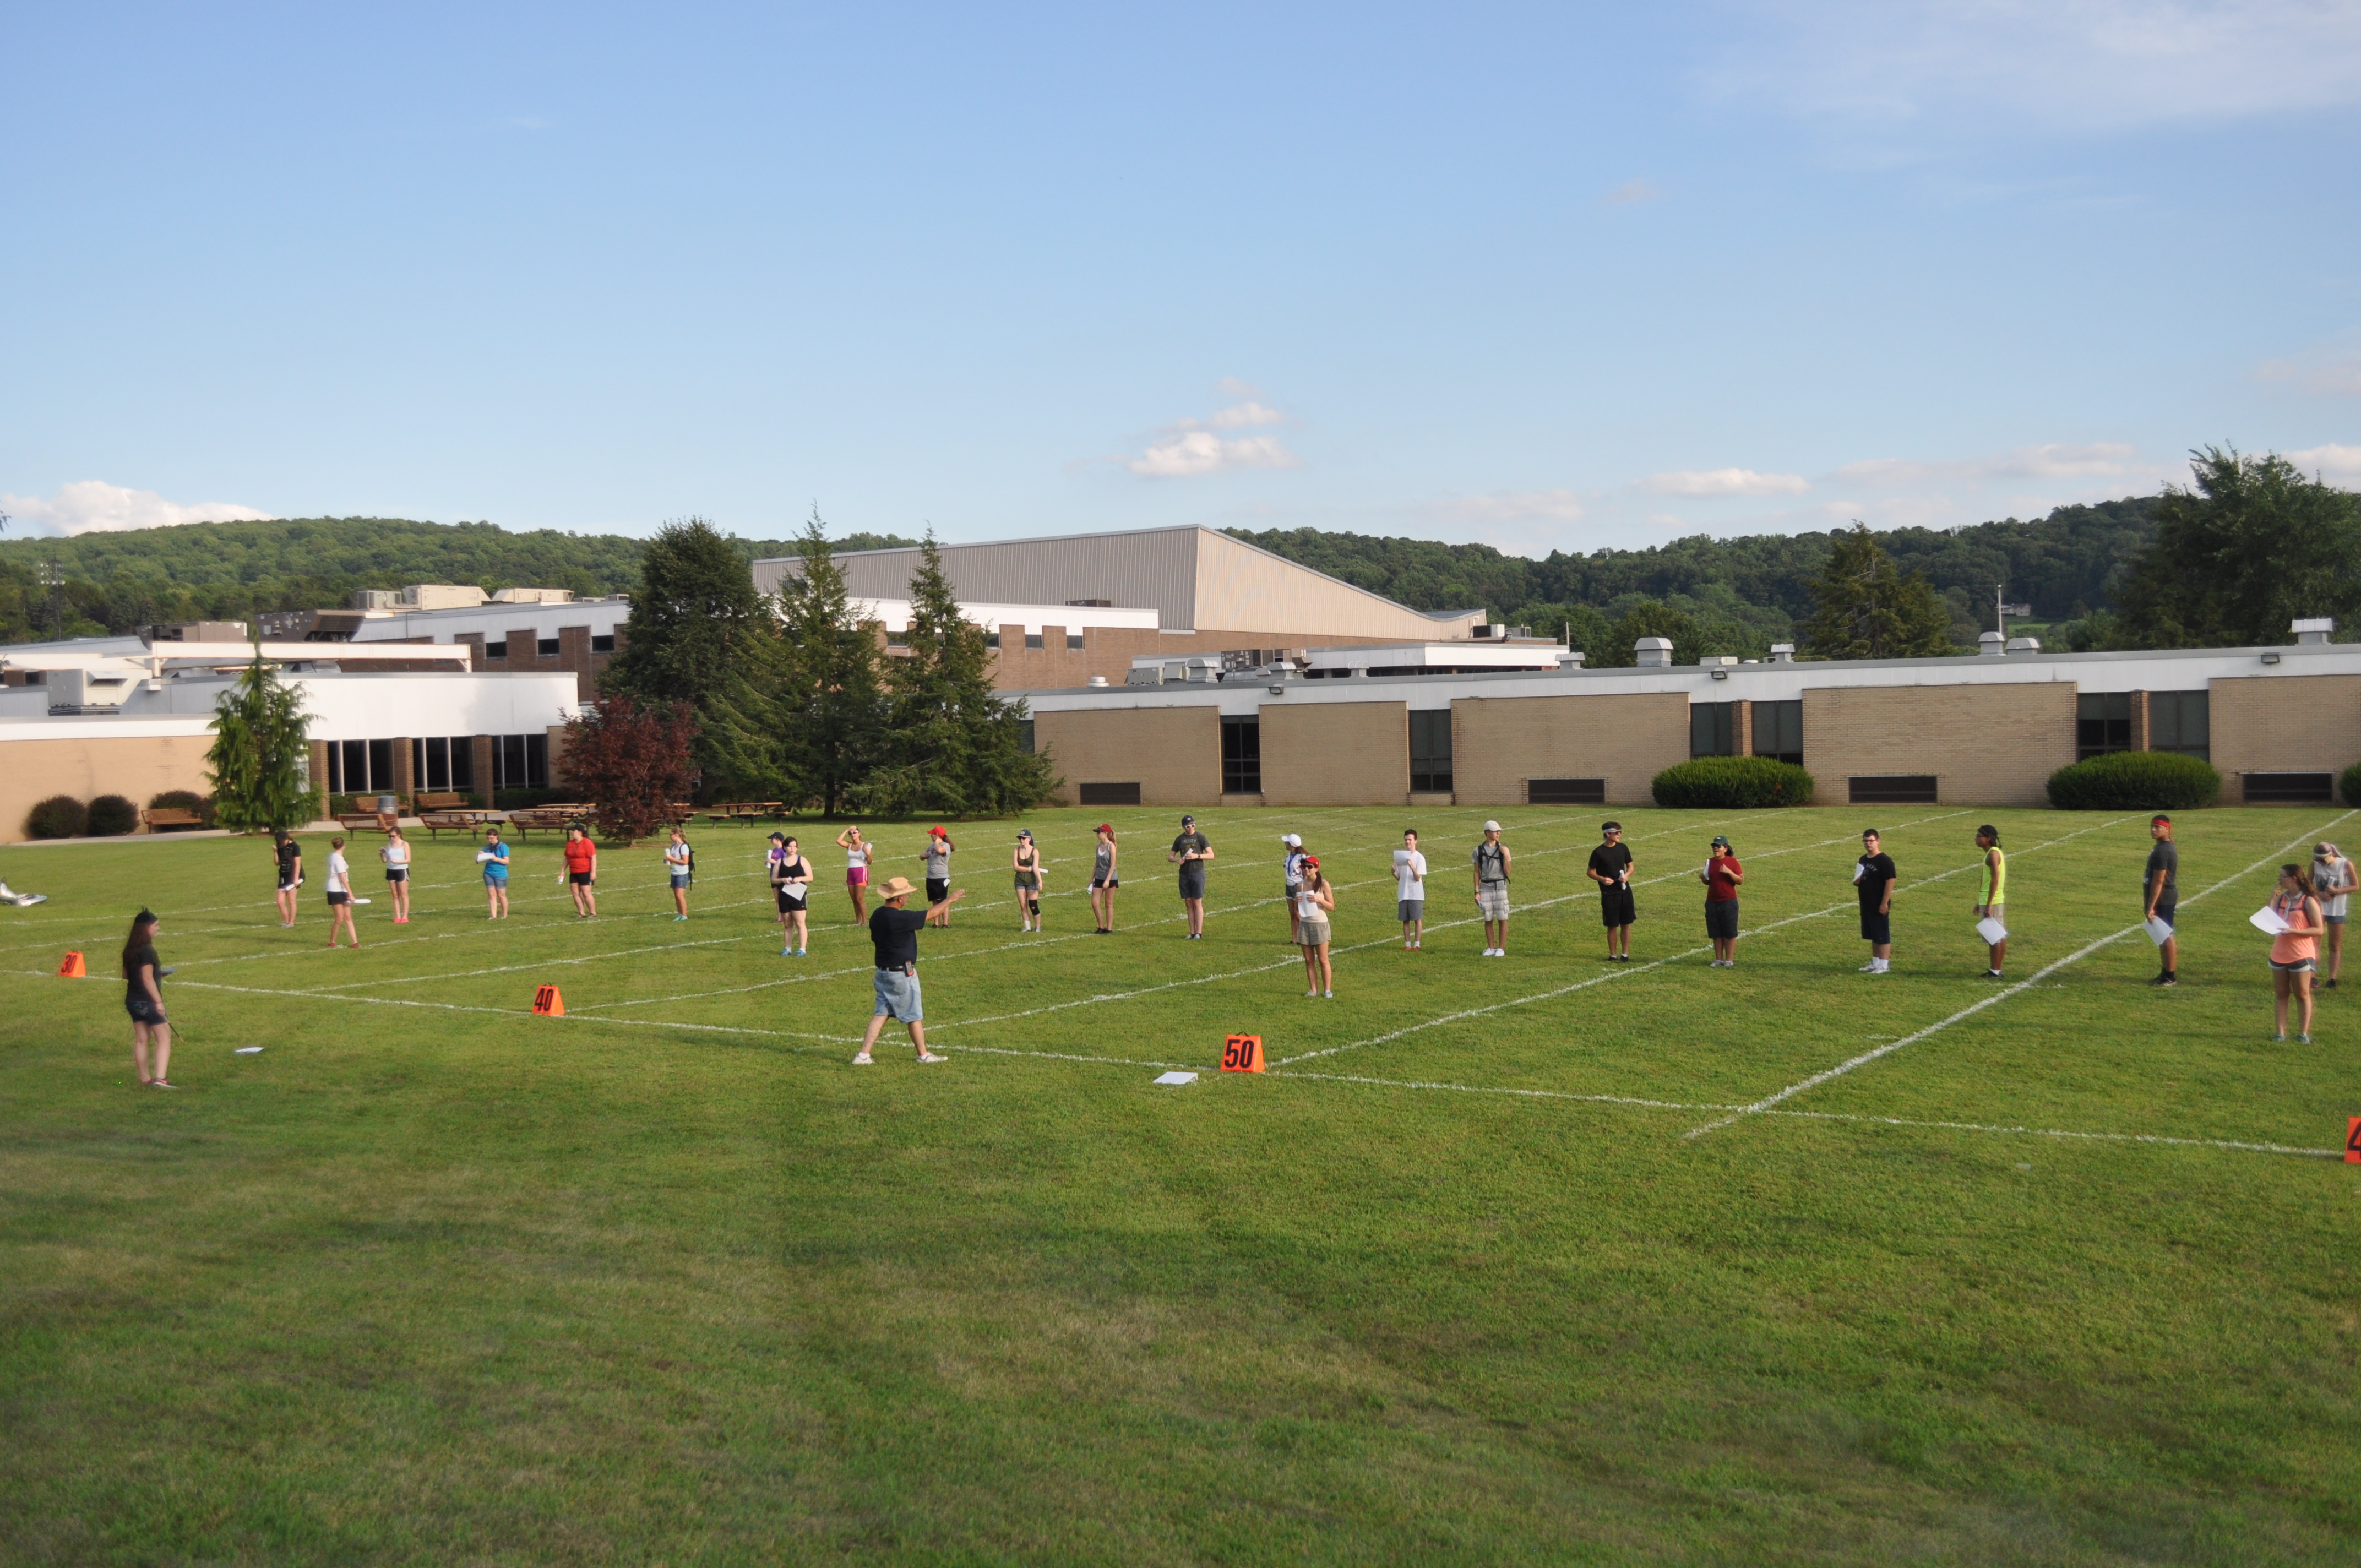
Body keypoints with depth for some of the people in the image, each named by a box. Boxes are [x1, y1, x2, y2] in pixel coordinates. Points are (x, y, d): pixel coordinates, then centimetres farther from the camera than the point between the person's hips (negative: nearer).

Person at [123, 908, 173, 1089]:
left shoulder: (130, 950, 9)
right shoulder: (147, 951, -17)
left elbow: (126, 975, 18)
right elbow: (147, 979, -21)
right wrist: (159, 1002, -20)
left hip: (132, 1001, 9)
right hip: (148, 1002, -8)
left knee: (141, 1040, 12)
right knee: (164, 1039, -4)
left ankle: (144, 1079, 16)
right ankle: (160, 1078, -15)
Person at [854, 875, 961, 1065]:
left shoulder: (877, 916, 2)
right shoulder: (901, 918, -23)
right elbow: (932, 914, -13)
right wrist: (950, 899, 2)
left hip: (883, 972, 8)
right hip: (902, 974, -8)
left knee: (881, 1014, 10)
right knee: (914, 1015, 7)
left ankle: (863, 1055, 3)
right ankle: (924, 1055, 20)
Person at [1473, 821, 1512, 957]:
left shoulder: (1503, 849, 1)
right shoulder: (1479, 850, 3)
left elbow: (1507, 872, -2)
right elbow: (1477, 873, 7)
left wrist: (1506, 856, -15)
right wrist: (1477, 891, 2)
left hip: (1500, 886, -1)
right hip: (1485, 887, 1)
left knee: (1502, 919, -2)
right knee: (1488, 920, 6)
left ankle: (1501, 948, 6)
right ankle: (1491, 948, 16)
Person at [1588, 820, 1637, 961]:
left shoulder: (1623, 848, 3)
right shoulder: (1598, 853, -8)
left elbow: (1630, 866, 13)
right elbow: (1590, 872, -1)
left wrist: (1627, 875, -8)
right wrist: (1602, 879, -19)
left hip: (1625, 891, 3)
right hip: (1608, 894, -3)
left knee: (1626, 924, 6)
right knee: (1612, 926, 2)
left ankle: (1625, 954, 16)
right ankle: (1613, 955, 15)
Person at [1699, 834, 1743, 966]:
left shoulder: (1732, 862, -5)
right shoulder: (1710, 862, 9)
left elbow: (1741, 880, -7)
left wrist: (1729, 872, -21)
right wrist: (1703, 878, -4)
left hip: (1729, 902, -4)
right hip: (1712, 902, 4)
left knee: (1729, 933, 0)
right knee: (1716, 933, 7)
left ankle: (1729, 960, 6)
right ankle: (1719, 959, 14)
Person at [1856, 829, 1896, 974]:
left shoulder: (1885, 861, -13)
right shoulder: (1863, 860, 12)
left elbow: (1890, 882, -17)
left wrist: (1885, 903, -20)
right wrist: (1857, 881, 0)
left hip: (1880, 906, -8)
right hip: (1866, 905, 8)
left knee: (1883, 936, -3)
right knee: (1873, 936, 15)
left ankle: (1884, 965, 0)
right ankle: (1875, 963, 23)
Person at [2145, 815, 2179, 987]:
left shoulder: (2162, 851, -19)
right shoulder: (2169, 847, 14)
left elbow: (2158, 881, -22)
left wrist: (2151, 907, -21)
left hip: (2162, 899, -11)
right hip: (2168, 897, 11)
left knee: (2166, 937, -5)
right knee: (2164, 937, 17)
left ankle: (2171, 977, 0)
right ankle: (2166, 973, 25)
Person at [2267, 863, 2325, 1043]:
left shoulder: (2309, 901, -10)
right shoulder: (2281, 898, 7)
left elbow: (2319, 930, -11)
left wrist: (2294, 931, -22)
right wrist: (2272, 900, -3)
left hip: (2301, 955, -5)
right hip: (2279, 954, 6)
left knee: (2302, 994, 5)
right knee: (2280, 994, 7)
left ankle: (2304, 1033, 13)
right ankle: (2280, 1032, 11)